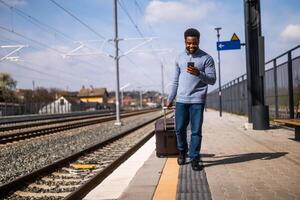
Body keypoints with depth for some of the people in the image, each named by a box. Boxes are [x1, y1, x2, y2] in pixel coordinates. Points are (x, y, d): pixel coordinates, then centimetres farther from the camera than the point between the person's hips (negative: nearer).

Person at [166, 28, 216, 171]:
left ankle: (194, 159, 7)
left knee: (196, 131, -2)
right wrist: (170, 99, 14)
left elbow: (212, 80, -5)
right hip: (181, 100, 3)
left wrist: (198, 74, -23)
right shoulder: (179, 58, 12)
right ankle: (182, 151, 31)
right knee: (180, 129, 8)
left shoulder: (206, 58, -1)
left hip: (197, 100, -3)